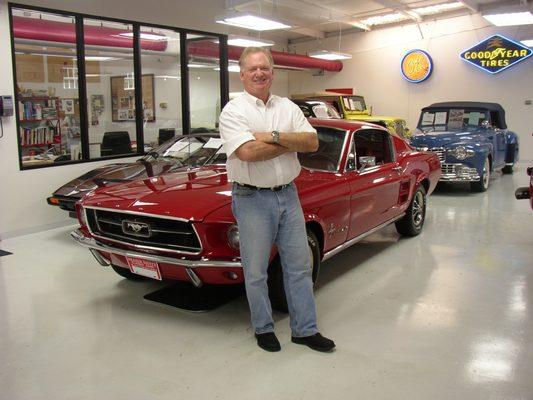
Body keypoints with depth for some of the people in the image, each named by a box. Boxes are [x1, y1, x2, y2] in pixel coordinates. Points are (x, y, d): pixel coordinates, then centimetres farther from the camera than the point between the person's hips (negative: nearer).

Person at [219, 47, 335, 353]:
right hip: (253, 199, -4)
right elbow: (248, 152, -23)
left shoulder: (288, 107, 8)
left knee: (299, 266, 10)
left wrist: (273, 136, -16)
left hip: (288, 194, 5)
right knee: (256, 271, 7)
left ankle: (305, 329, 24)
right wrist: (292, 142, -11)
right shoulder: (233, 111, -7)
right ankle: (264, 329, 26)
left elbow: (313, 142, -4)